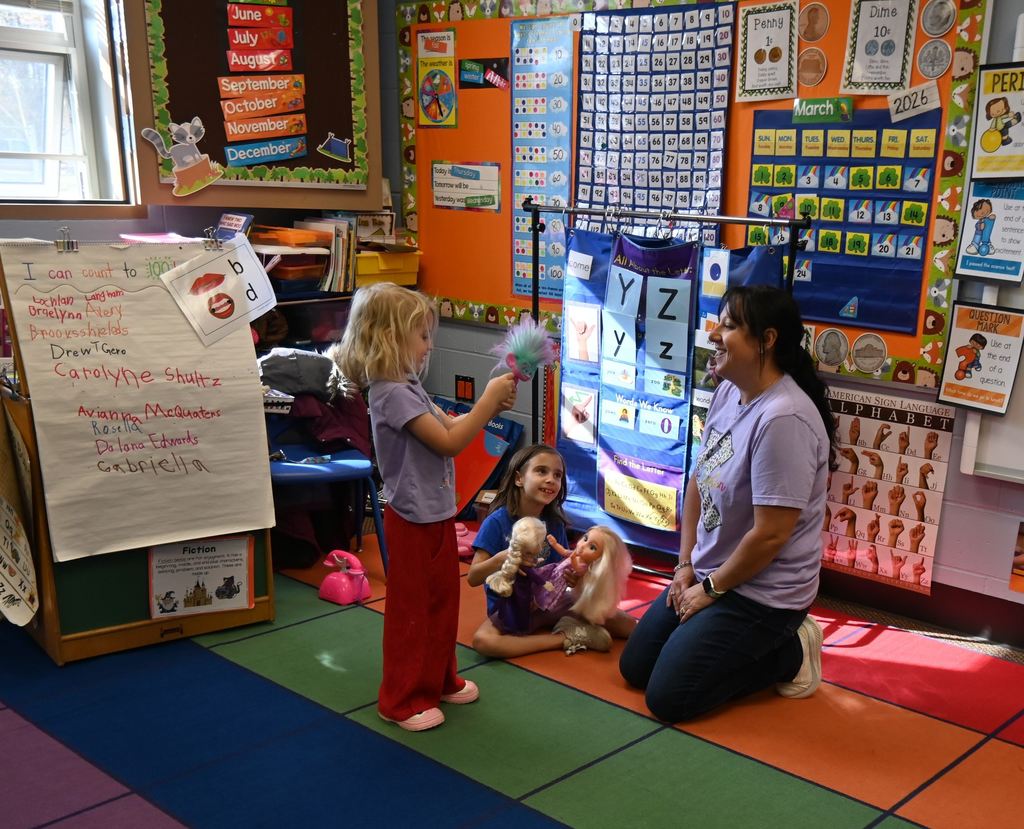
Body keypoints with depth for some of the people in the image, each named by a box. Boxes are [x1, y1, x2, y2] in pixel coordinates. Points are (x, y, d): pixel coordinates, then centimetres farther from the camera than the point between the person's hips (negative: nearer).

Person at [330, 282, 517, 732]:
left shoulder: (408, 387, 8)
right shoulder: (392, 394, -24)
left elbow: (450, 424, 14)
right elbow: (449, 442, -25)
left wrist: (492, 407, -1)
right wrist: (489, 398, -20)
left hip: (437, 514, 10)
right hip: (415, 520, -10)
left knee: (443, 602, 21)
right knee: (412, 610, 4)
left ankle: (439, 680, 37)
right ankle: (402, 700, 19)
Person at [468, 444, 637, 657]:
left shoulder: (554, 523, -3)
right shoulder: (497, 522, -15)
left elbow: (562, 572, 0)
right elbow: (473, 577, -17)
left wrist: (573, 574, -23)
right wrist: (500, 559, -35)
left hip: (551, 604, 1)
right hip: (510, 610, -1)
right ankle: (568, 638, -22)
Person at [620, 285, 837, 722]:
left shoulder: (783, 419, -29)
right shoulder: (727, 393, 0)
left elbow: (770, 534, -27)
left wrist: (711, 589, -13)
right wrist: (685, 566, 4)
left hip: (759, 592, -9)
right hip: (709, 575, 9)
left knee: (666, 697, -7)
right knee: (634, 668, 14)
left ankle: (790, 654, 8)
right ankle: (756, 643, 22)